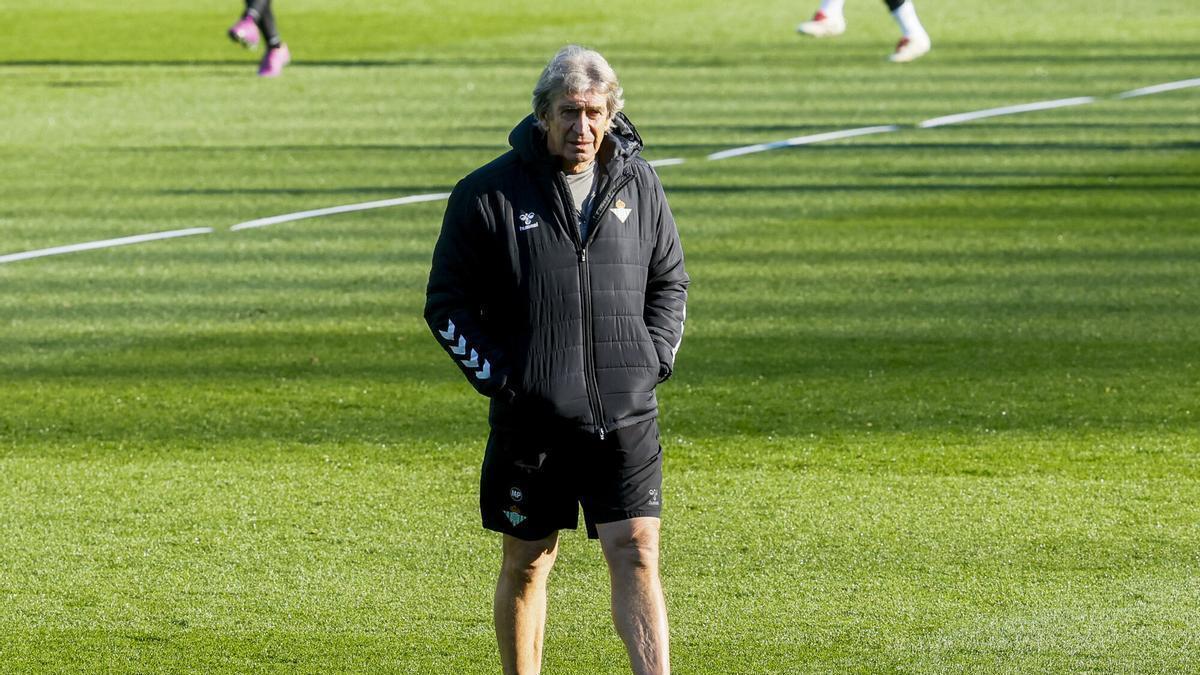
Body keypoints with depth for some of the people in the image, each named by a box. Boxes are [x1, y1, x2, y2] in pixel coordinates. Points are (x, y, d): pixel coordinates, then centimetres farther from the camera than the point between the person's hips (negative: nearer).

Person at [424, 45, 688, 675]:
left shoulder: (637, 182, 5)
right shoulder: (489, 193, -5)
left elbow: (669, 280, 18)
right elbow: (447, 301, 1)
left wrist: (655, 356, 3)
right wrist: (496, 374, -8)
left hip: (625, 414, 1)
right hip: (531, 417, -1)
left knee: (636, 555, -7)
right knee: (527, 564, 9)